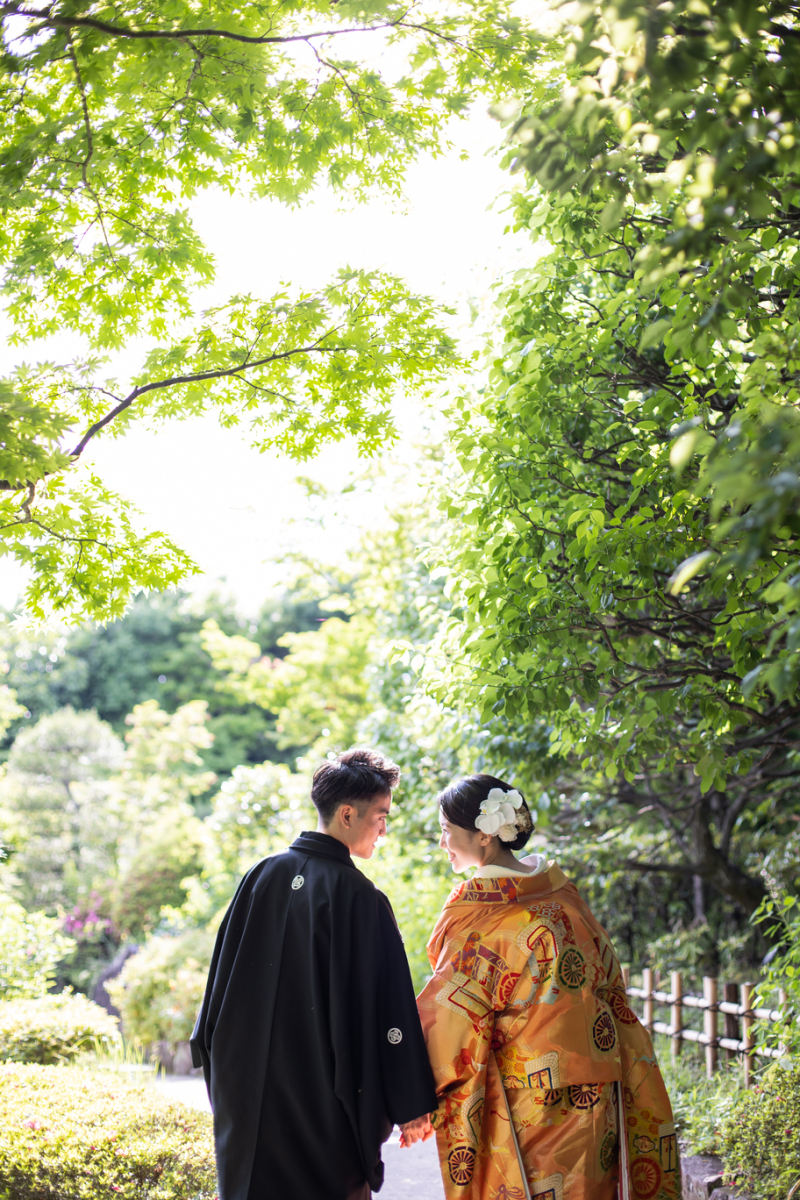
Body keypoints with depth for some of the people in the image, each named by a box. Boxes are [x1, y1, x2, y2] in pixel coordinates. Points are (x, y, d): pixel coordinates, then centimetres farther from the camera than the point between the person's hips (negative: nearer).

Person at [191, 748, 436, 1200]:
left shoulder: (264, 876, 1)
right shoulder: (359, 897, -15)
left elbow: (226, 974, 8)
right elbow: (388, 1005, -15)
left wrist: (223, 1070, 20)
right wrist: (411, 1104, -9)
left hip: (248, 1090, 5)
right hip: (323, 1095, -5)